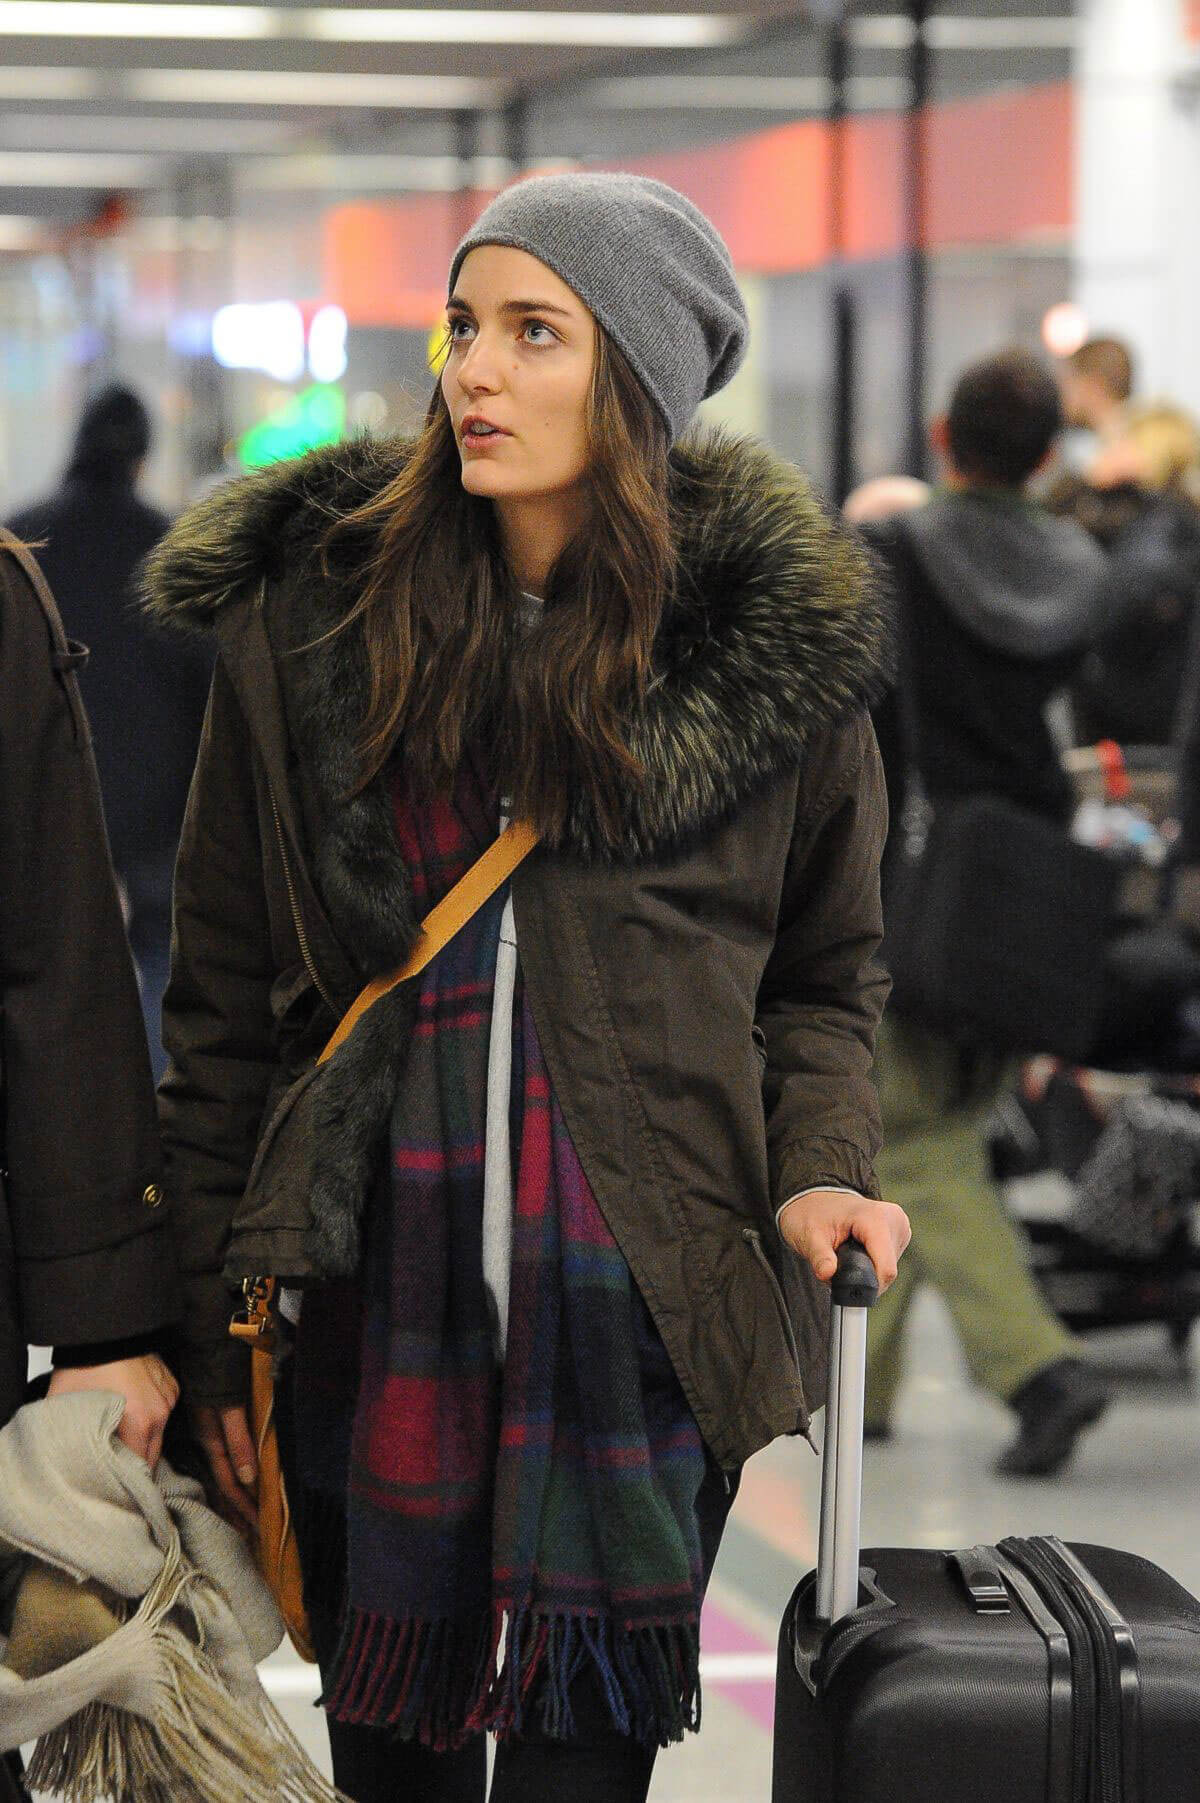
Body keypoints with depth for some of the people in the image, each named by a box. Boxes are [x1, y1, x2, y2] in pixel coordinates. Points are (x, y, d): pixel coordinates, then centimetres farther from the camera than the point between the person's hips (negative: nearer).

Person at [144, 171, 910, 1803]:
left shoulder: (772, 644, -1)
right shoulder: (304, 618, 1)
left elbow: (826, 972, 11)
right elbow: (225, 996, 5)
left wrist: (819, 1171, -9)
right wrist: (214, 1322, 3)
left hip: (642, 1304, -1)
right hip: (368, 1295, 1)